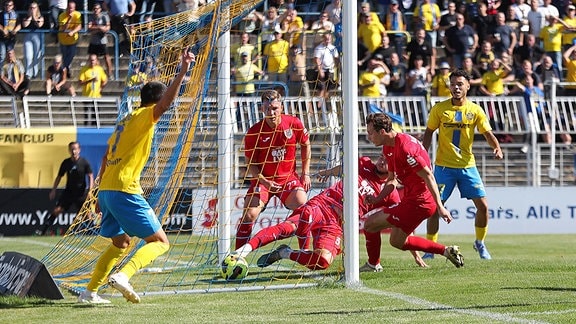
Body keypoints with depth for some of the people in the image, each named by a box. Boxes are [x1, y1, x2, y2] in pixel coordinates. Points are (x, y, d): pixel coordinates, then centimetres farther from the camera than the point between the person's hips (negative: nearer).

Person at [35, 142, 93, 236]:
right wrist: (53, 190, 5)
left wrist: (90, 191, -17)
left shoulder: (84, 162, -6)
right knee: (57, 210, -9)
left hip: (81, 193, -2)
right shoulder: (66, 163, 0)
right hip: (68, 192, 2)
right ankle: (42, 230, -9)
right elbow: (59, 177, 10)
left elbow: (90, 177, -5)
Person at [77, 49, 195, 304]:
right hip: (124, 190, -9)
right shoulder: (144, 116, -2)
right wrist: (182, 72, -31)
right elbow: (166, 103, -24)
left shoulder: (126, 120, 23)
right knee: (160, 242, -6)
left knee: (121, 242, 26)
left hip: (106, 189, 9)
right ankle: (123, 275, -27)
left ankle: (90, 291, 23)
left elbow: (106, 159, 26)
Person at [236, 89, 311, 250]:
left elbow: (305, 145, 10)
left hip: (288, 177, 1)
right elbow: (251, 164, -8)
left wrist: (305, 173, 7)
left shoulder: (294, 123, -9)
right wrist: (264, 182, -24)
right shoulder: (254, 132, -14)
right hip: (263, 179, -1)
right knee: (249, 214, -17)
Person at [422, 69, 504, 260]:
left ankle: (480, 243, 18)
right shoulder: (440, 108, -1)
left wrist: (497, 149, -22)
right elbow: (429, 133, 7)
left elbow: (488, 134, -3)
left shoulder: (475, 110, 1)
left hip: (468, 165, 1)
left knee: (483, 205, -3)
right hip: (444, 166, -1)